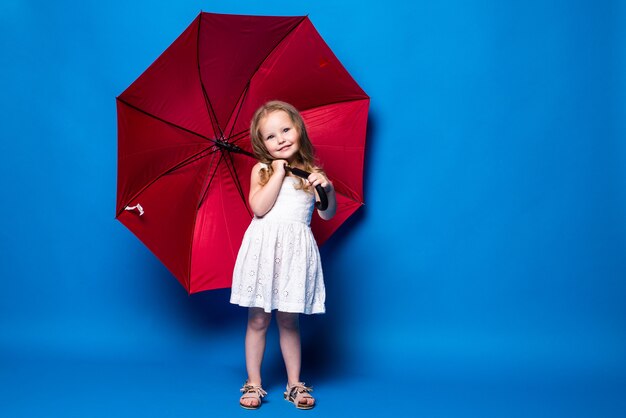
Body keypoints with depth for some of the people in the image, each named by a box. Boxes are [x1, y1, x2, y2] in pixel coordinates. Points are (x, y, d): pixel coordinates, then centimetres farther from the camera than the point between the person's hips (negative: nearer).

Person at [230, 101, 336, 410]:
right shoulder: (262, 170, 4)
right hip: (264, 248, 0)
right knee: (258, 320, 7)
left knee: (289, 320, 10)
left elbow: (327, 214, 2)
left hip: (295, 250, 1)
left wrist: (328, 189, -16)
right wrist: (279, 172, -10)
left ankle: (294, 384, 23)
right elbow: (259, 207, -12)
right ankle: (253, 384, 20)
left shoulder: (311, 171, 7)